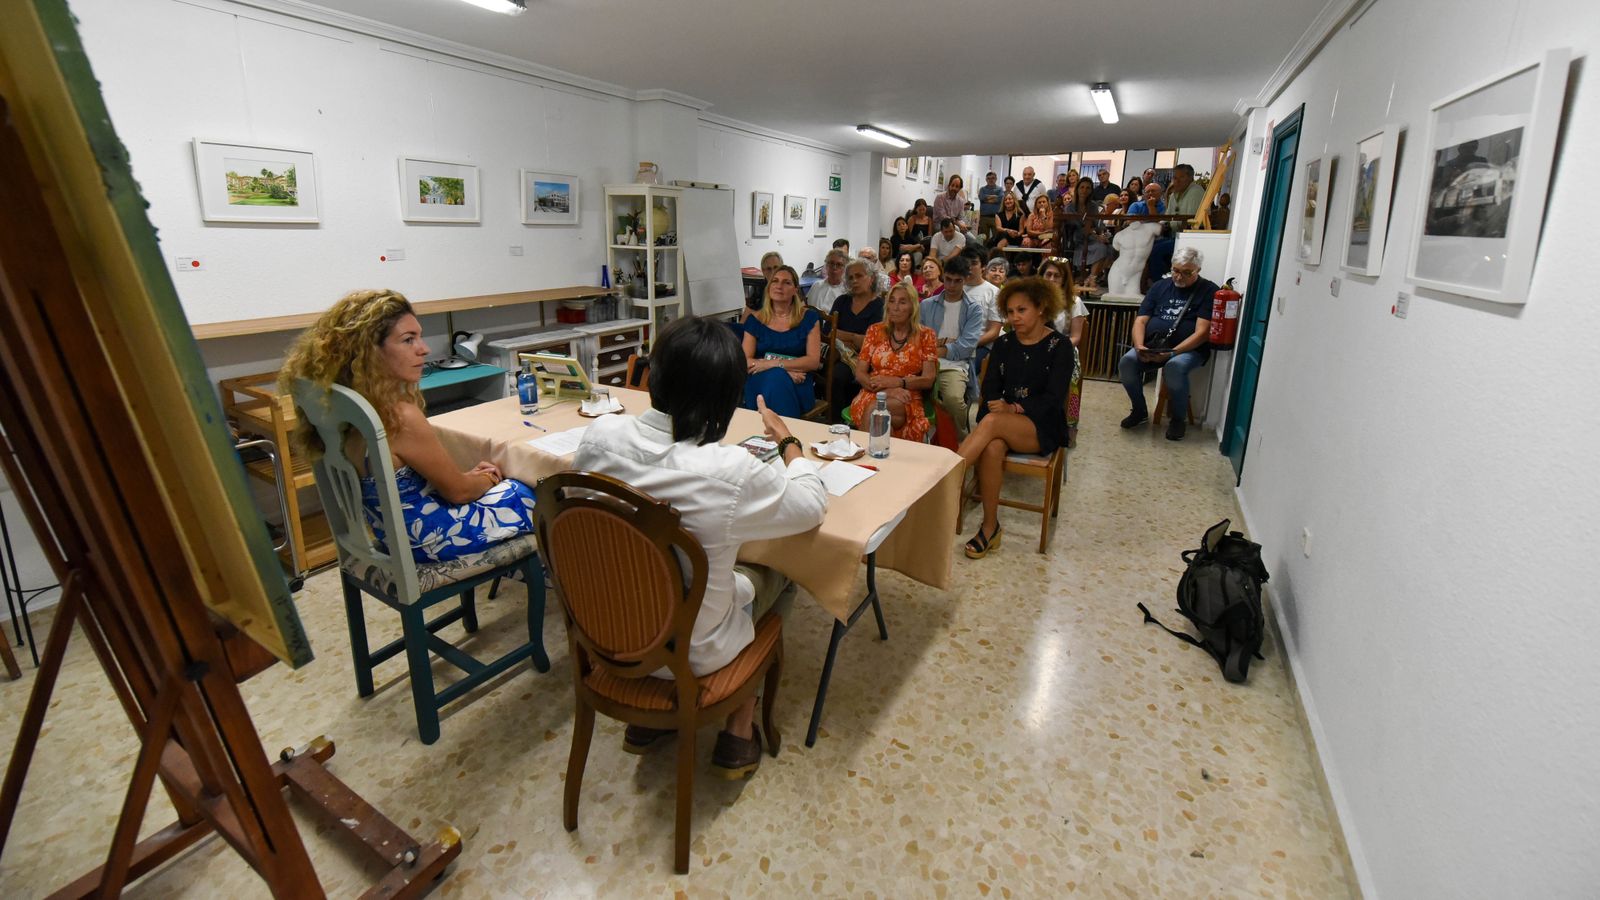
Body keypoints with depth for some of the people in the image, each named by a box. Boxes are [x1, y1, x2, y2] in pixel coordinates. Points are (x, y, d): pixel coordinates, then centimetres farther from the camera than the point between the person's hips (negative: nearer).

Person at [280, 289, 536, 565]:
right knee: (531, 495, 11)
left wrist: (468, 474, 6)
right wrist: (488, 478, 2)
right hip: (429, 540, -8)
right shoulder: (400, 418, -31)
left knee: (513, 484, 23)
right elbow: (458, 491, -18)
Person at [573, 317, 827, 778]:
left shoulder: (598, 435, -18)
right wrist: (788, 441, 4)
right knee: (775, 576, 22)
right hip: (691, 652, -4)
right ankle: (738, 732, 29)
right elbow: (813, 505, -11)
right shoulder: (730, 472, -31)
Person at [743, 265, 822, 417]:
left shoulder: (809, 317, 7)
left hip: (797, 384, -1)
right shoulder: (755, 320, 10)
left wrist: (774, 363, -13)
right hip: (761, 383, 1)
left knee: (778, 380, -34)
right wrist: (786, 370, -14)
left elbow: (813, 361, -2)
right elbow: (745, 362, -1)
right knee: (775, 377, -33)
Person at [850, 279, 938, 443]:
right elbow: (860, 373, 6)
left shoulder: (925, 335, 6)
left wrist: (896, 382, -15)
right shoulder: (875, 330, 11)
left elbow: (928, 380, 0)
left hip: (907, 401, -2)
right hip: (872, 395, 2)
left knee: (873, 409, -33)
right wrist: (887, 390, -12)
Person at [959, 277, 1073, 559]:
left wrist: (1015, 409, -25)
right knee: (992, 448, -34)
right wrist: (998, 405, -18)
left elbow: (1053, 398, -11)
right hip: (1004, 422, 3)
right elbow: (990, 387, 4)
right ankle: (990, 527, -23)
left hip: (1043, 426, -3)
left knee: (992, 422, -35)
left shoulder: (1060, 346, -2)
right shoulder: (1003, 344, 10)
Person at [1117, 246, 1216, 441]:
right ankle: (1140, 411, -2)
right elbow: (1140, 321, 7)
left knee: (1174, 367, -37)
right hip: (1152, 346, 4)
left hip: (1189, 349, -4)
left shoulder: (1208, 291, 0)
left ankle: (1179, 418, -12)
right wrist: (1139, 346, -14)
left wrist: (1172, 352, -24)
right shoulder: (1160, 286, 14)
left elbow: (1202, 332, -10)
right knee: (1127, 363, -27)